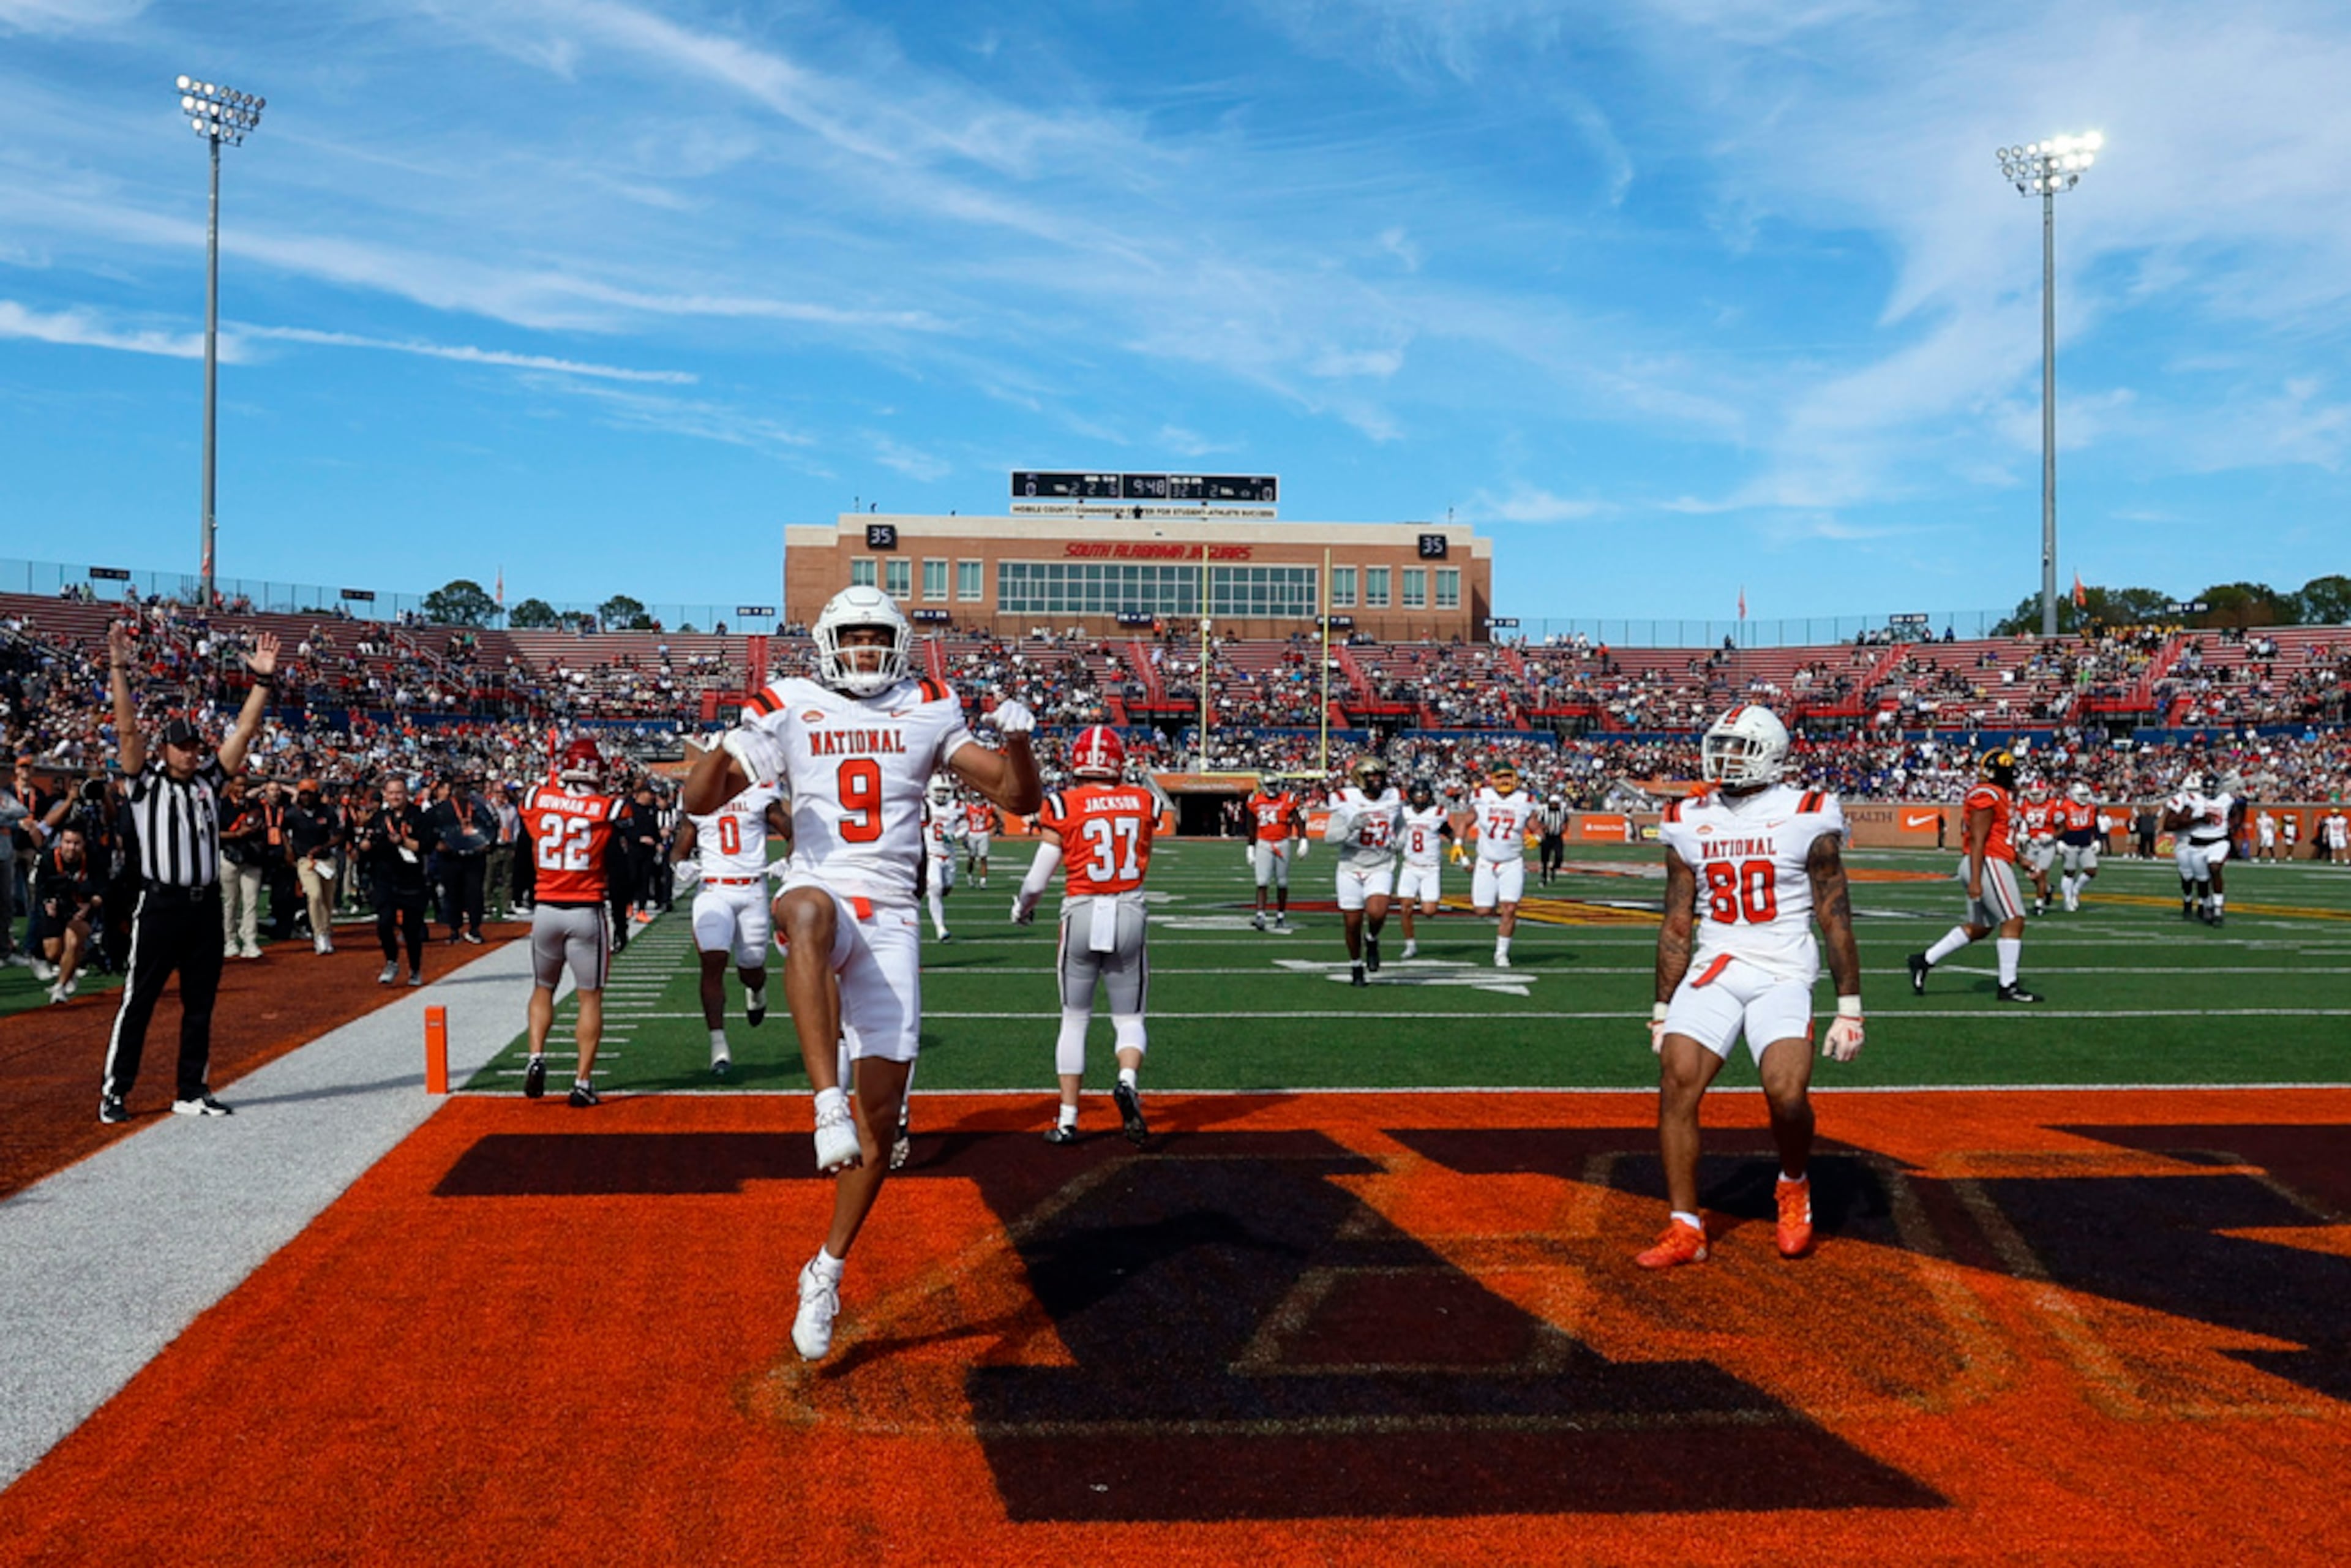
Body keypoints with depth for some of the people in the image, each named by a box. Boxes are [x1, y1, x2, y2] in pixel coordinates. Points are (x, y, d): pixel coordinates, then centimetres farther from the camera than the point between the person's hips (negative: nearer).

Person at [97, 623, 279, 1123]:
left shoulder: (209, 780, 11)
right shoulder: (146, 783, 1)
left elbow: (244, 730, 6)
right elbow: (128, 730, -11)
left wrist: (262, 680, -1)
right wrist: (119, 671, -21)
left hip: (206, 904, 5)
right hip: (161, 905, -4)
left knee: (200, 1003, 10)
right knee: (139, 1001, 0)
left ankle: (192, 1092, 18)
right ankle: (114, 1092, 8)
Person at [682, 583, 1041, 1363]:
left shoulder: (928, 714, 9)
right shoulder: (792, 710, 6)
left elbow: (1021, 798, 8)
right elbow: (699, 800, 1)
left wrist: (1018, 739, -12)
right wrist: (725, 750, -20)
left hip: (890, 921, 2)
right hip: (820, 899, -2)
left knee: (881, 1112, 2)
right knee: (809, 910, -42)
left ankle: (827, 1271, 22)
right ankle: (828, 1105, -46)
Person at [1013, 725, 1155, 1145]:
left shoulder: (1063, 806, -6)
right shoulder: (1144, 802, 1)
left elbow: (1037, 879, -4)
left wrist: (1021, 907, 17)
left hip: (1081, 913, -1)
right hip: (1130, 913, 1)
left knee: (1075, 1020, 12)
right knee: (1129, 1018, 12)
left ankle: (1068, 1119, 13)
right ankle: (1128, 1081, -18)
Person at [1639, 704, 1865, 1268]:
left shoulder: (1806, 819, -4)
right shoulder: (1690, 822, 7)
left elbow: (1836, 919, -1)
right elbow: (1677, 927, 12)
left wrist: (1849, 1010, -4)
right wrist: (1662, 1010, 12)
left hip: (1782, 975, -3)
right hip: (1712, 969, 3)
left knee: (1787, 1094, -21)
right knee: (1676, 1083, -14)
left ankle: (1794, 1186, 13)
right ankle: (1685, 1228, -2)